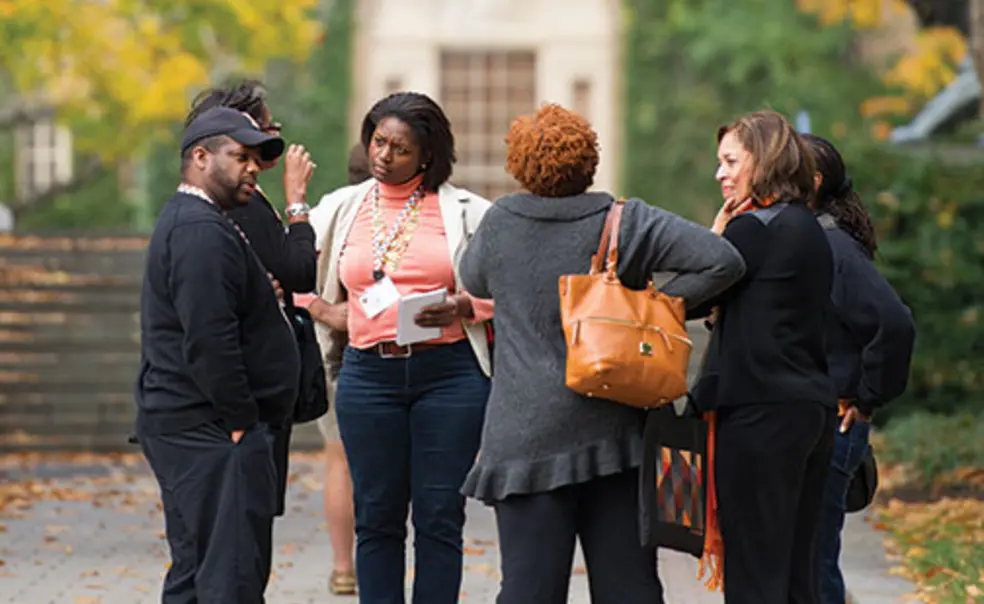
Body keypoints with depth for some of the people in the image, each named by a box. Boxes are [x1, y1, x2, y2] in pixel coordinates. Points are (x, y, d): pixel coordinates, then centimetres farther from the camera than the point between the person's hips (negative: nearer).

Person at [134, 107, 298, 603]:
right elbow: (208, 340, -22)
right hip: (209, 431, -11)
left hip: (180, 427, 11)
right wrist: (241, 422, -18)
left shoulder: (183, 222, 21)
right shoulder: (202, 230, -15)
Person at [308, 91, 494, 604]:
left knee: (440, 517, -1)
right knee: (376, 517, 4)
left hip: (449, 373, -2)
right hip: (368, 374, 2)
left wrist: (463, 308, -12)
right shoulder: (340, 210, 11)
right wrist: (329, 314, 6)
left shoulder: (464, 211, 3)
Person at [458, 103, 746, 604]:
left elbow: (474, 279, 22)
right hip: (615, 431, 1)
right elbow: (722, 261, -11)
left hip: (526, 436, -1)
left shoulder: (500, 223, 1)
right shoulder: (626, 222, -3)